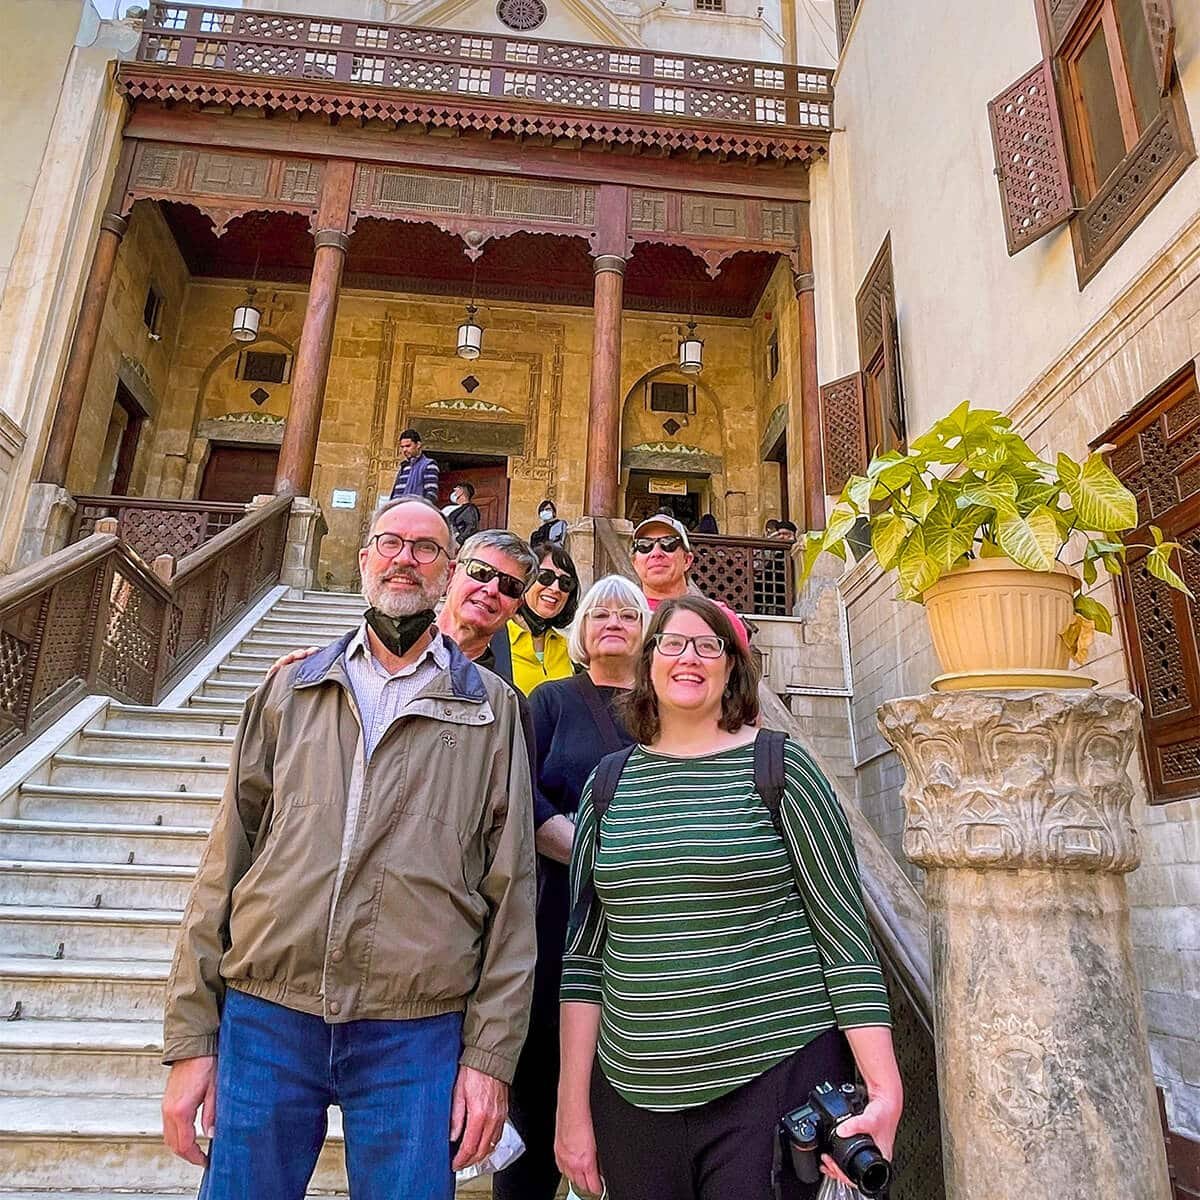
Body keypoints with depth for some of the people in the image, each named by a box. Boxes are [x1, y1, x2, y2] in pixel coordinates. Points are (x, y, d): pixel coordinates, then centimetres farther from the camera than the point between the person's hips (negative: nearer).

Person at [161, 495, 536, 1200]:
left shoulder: (491, 709, 2)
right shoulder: (291, 691, 9)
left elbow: (511, 892, 0)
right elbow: (226, 863, 7)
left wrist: (491, 1052, -3)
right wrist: (190, 1034, 4)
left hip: (417, 1035, -1)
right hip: (264, 1018, 2)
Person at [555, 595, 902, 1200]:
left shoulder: (779, 768, -5)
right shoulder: (608, 783, 3)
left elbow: (845, 935, -5)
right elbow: (585, 954, 5)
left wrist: (884, 1091, -12)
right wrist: (573, 1107, 3)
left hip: (773, 1077, -3)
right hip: (635, 1093, 3)